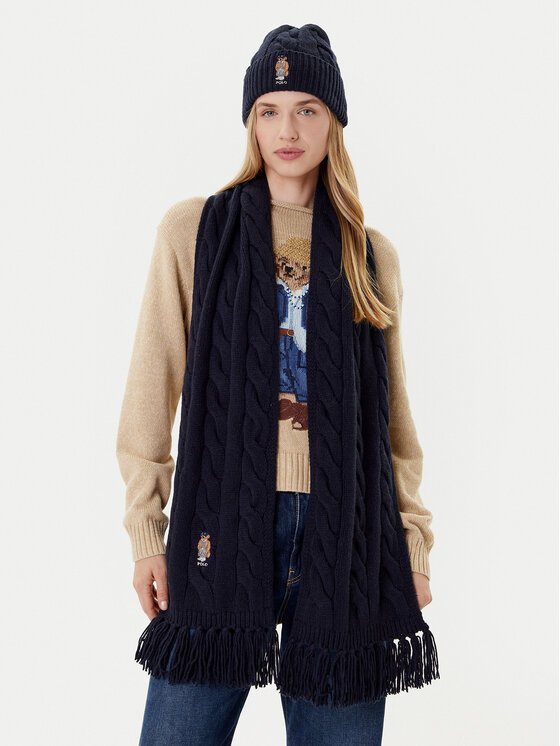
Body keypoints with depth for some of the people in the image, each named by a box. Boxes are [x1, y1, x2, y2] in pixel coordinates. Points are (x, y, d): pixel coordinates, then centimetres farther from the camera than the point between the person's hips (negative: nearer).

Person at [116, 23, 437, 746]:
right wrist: (145, 529, -1)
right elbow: (153, 389, 4)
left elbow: (393, 410, 14)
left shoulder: (373, 253, 12)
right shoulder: (192, 229, 6)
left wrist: (413, 531, 8)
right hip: (223, 520, -1)